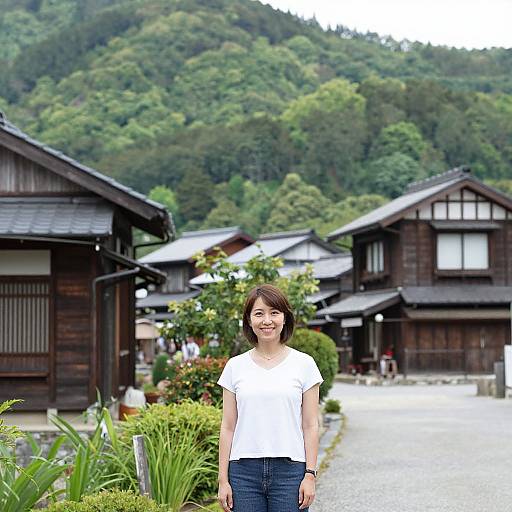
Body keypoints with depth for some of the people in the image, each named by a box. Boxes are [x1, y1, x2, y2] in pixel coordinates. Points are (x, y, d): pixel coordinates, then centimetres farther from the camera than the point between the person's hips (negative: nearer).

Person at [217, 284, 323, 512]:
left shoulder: (303, 364, 3)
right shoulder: (235, 366, 7)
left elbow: (310, 425, 2)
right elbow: (228, 427, 7)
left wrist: (310, 475, -5)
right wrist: (223, 480, 2)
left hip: (290, 469, -1)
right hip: (244, 470, 2)